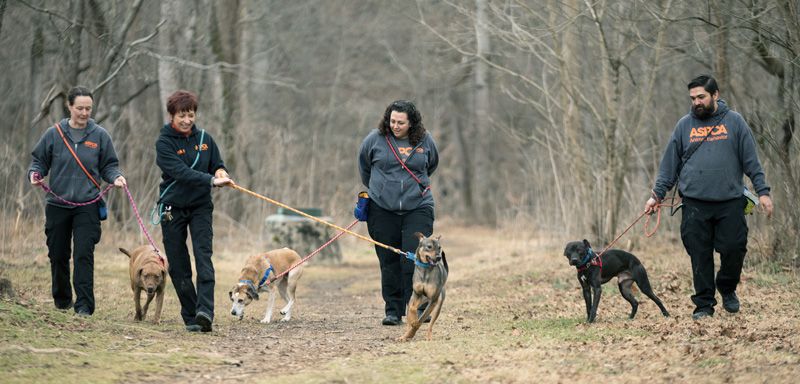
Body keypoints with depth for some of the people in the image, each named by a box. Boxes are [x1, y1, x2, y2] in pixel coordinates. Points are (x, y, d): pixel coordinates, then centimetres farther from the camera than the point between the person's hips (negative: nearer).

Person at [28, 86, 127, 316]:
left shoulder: (100, 135, 2)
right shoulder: (54, 134, 3)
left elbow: (109, 165, 8)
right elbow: (39, 161, 11)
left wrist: (116, 177, -12)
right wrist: (34, 174, -9)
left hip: (87, 206, -2)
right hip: (57, 206, 2)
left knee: (84, 254, -13)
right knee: (58, 255, 10)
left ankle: (84, 304, -13)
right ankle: (62, 300, 28)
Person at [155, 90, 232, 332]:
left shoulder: (204, 139, 5)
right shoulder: (164, 143, -8)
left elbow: (218, 164, 16)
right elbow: (181, 172, -22)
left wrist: (221, 172, -9)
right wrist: (212, 181, -32)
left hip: (200, 206, 2)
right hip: (173, 208, -2)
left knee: (204, 256, -16)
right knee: (178, 266, 2)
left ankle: (205, 311, -27)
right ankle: (190, 317, 10)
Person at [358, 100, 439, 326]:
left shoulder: (424, 140, 1)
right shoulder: (375, 139, -2)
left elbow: (431, 165, 21)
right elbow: (364, 166, 16)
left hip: (418, 207, -1)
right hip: (382, 210, 1)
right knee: (389, 262, 5)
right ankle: (393, 310, 14)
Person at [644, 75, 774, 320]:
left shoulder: (734, 122, 5)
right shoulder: (685, 125, 9)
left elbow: (751, 160, 4)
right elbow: (670, 164, 11)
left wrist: (762, 191, -4)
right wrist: (657, 195, 6)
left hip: (730, 203, -1)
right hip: (694, 204, 1)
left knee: (734, 249, -3)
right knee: (700, 256, 1)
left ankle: (727, 289, 25)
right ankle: (704, 304, 12)